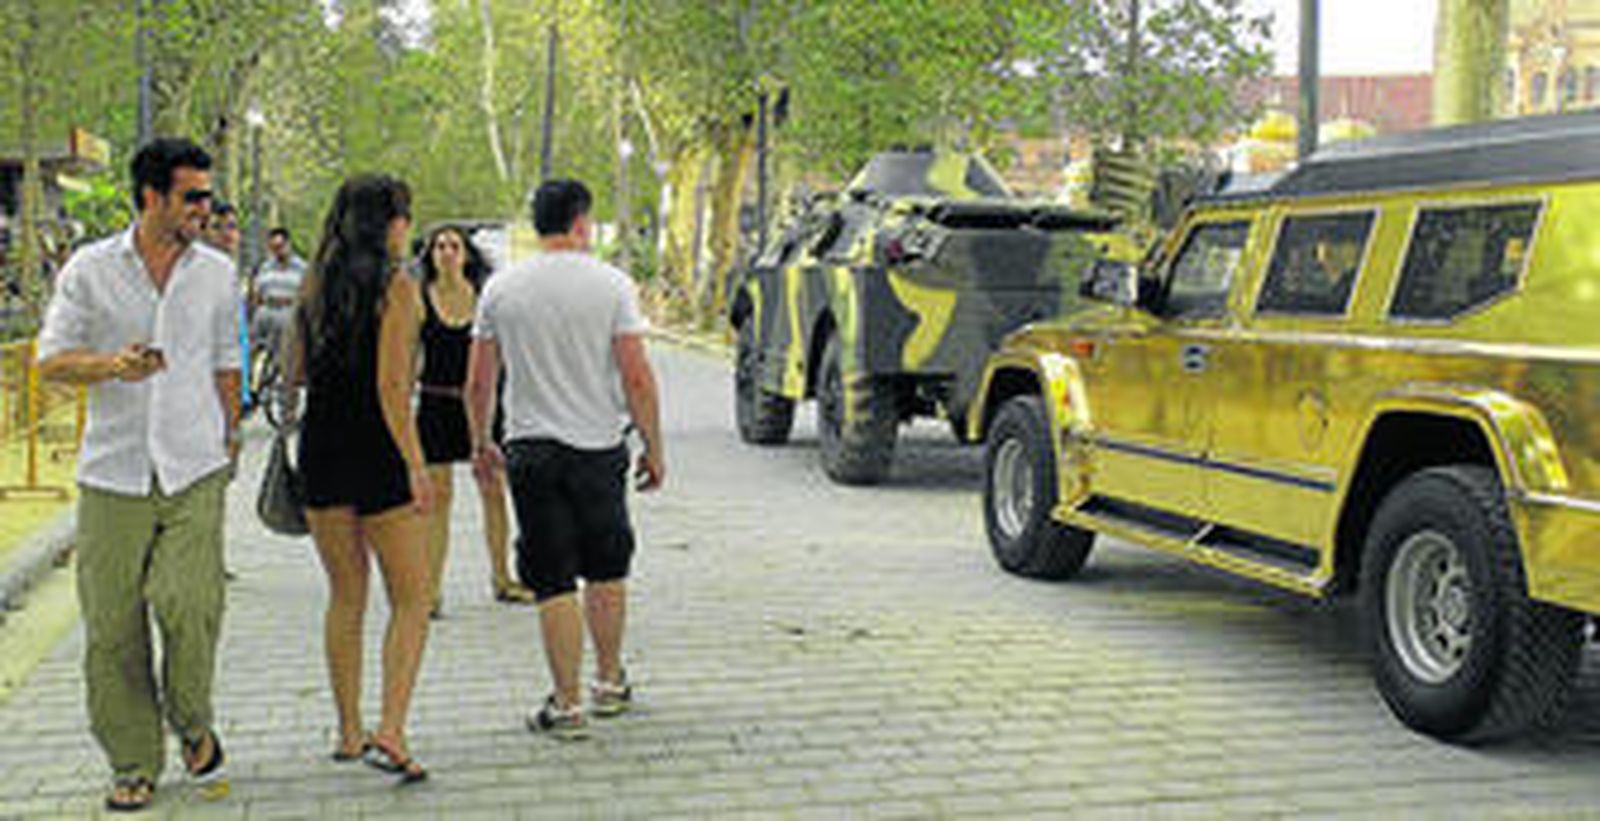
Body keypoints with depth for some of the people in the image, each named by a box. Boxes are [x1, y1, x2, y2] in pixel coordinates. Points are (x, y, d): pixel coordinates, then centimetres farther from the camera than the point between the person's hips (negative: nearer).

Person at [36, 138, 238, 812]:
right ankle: (133, 764, 16)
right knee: (112, 627, 1)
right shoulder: (90, 269, 2)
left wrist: (228, 439, 16)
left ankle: (194, 726, 12)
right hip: (113, 471, 0)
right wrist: (112, 365, -16)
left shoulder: (217, 273, 9)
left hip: (193, 470, 0)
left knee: (188, 603, -16)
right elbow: (50, 360, 2)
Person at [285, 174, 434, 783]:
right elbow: (392, 388, -17)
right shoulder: (396, 287, -10)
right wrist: (416, 465, -15)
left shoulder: (316, 283, 7)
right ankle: (389, 733, -8)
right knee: (411, 599, 3)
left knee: (346, 595, 16)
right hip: (376, 452, -6)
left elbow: (294, 373, 11)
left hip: (320, 448, 6)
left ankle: (349, 732, 21)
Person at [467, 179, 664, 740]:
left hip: (530, 450, 1)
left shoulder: (501, 289, 2)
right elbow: (637, 378, -8)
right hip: (598, 447, 0)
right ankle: (610, 683, 30)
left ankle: (567, 705, 3)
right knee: (606, 568, 18)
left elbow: (477, 383, 4)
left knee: (554, 582, 3)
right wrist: (653, 448, 1)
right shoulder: (611, 284, -5)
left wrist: (480, 442, 19)